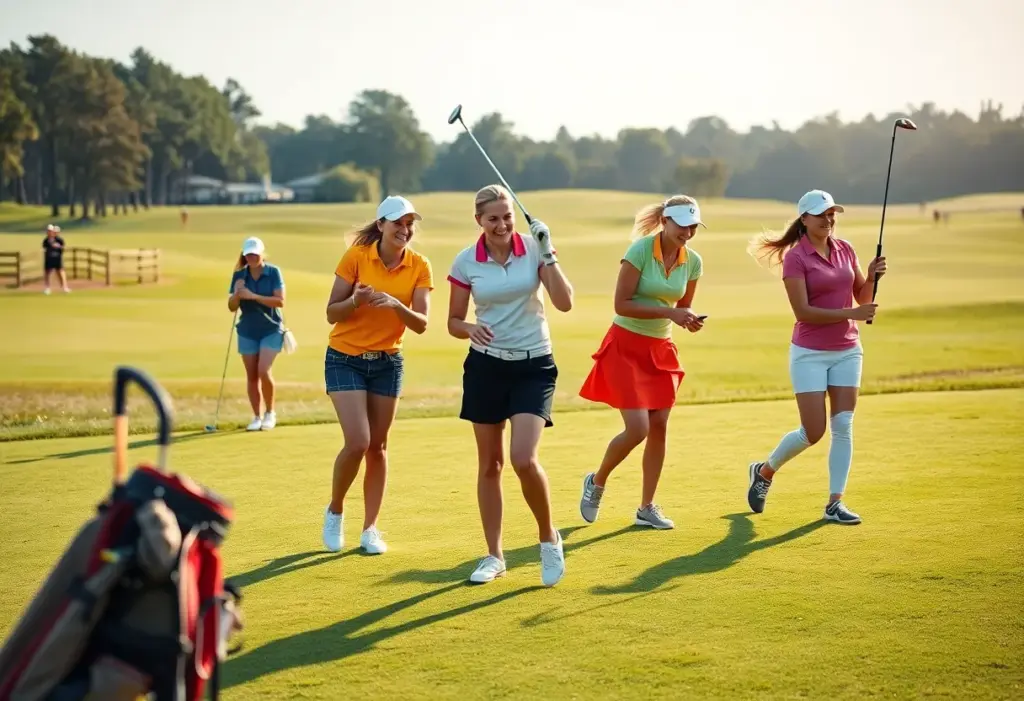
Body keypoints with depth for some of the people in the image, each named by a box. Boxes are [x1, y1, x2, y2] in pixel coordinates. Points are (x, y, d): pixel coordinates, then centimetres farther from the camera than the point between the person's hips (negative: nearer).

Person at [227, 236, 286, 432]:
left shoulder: (273, 272, -7)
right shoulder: (239, 275, 0)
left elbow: (280, 301, -15)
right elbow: (232, 307, 2)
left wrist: (254, 296, -22)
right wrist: (237, 294, -19)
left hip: (271, 329, -3)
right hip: (247, 331, 3)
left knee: (263, 371, -16)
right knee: (252, 376, 3)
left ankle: (270, 413, 3)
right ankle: (257, 417, 13)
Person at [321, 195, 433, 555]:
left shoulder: (419, 266, -6)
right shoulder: (356, 256, -12)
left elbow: (421, 324, -10)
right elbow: (332, 314, -9)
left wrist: (396, 305, -28)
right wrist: (357, 300, -28)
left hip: (388, 362, 3)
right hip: (345, 359, -3)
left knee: (378, 446, 5)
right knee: (357, 441, -14)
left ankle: (370, 529, 17)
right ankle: (335, 511, 11)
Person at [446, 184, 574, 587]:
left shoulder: (534, 248, -5)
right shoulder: (466, 261, -2)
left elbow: (564, 303, -13)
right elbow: (454, 322, 6)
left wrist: (548, 254, -20)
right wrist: (470, 329, -16)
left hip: (534, 365, -2)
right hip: (486, 365, 2)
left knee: (523, 459, -17)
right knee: (490, 463, 7)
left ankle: (549, 538, 8)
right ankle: (494, 556, 20)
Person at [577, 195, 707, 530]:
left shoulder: (693, 261, 0)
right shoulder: (640, 250, -17)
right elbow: (621, 304, -19)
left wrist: (690, 319, -10)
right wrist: (668, 312, -24)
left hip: (660, 350, 6)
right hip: (626, 346, -6)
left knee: (659, 428, 2)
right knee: (637, 429, -12)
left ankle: (647, 508, 14)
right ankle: (596, 482, 16)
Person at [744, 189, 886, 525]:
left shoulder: (845, 249, 7)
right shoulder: (795, 258, -11)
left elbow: (862, 296, 12)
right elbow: (803, 312, -17)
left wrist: (872, 275, -8)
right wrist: (851, 314, -21)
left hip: (847, 351, 5)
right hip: (810, 354, -5)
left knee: (843, 427, -1)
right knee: (813, 432, -4)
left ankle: (835, 502, 5)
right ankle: (764, 471, 22)